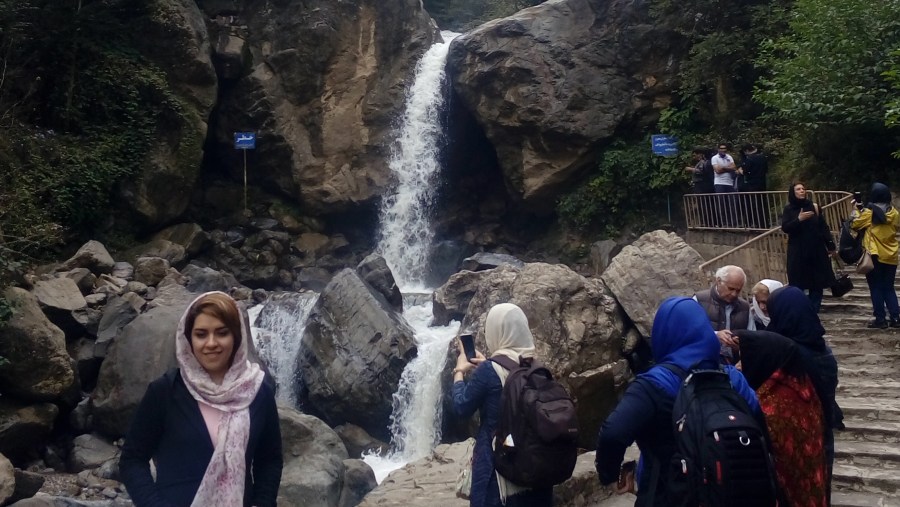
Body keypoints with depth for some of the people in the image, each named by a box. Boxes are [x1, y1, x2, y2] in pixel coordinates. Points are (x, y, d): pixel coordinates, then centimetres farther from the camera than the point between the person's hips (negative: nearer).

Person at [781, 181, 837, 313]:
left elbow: (823, 227, 6)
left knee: (818, 282, 4)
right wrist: (799, 219, -21)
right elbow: (785, 228, -8)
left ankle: (814, 311, 13)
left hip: (816, 250, 2)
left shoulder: (812, 206, 5)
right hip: (798, 252, -2)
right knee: (798, 283, -5)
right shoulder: (788, 209, 2)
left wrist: (831, 245, 2)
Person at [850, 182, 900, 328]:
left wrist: (856, 212, 13)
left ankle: (880, 319, 3)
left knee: (876, 288, 4)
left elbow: (855, 224, -3)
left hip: (875, 256, -4)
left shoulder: (869, 212, -12)